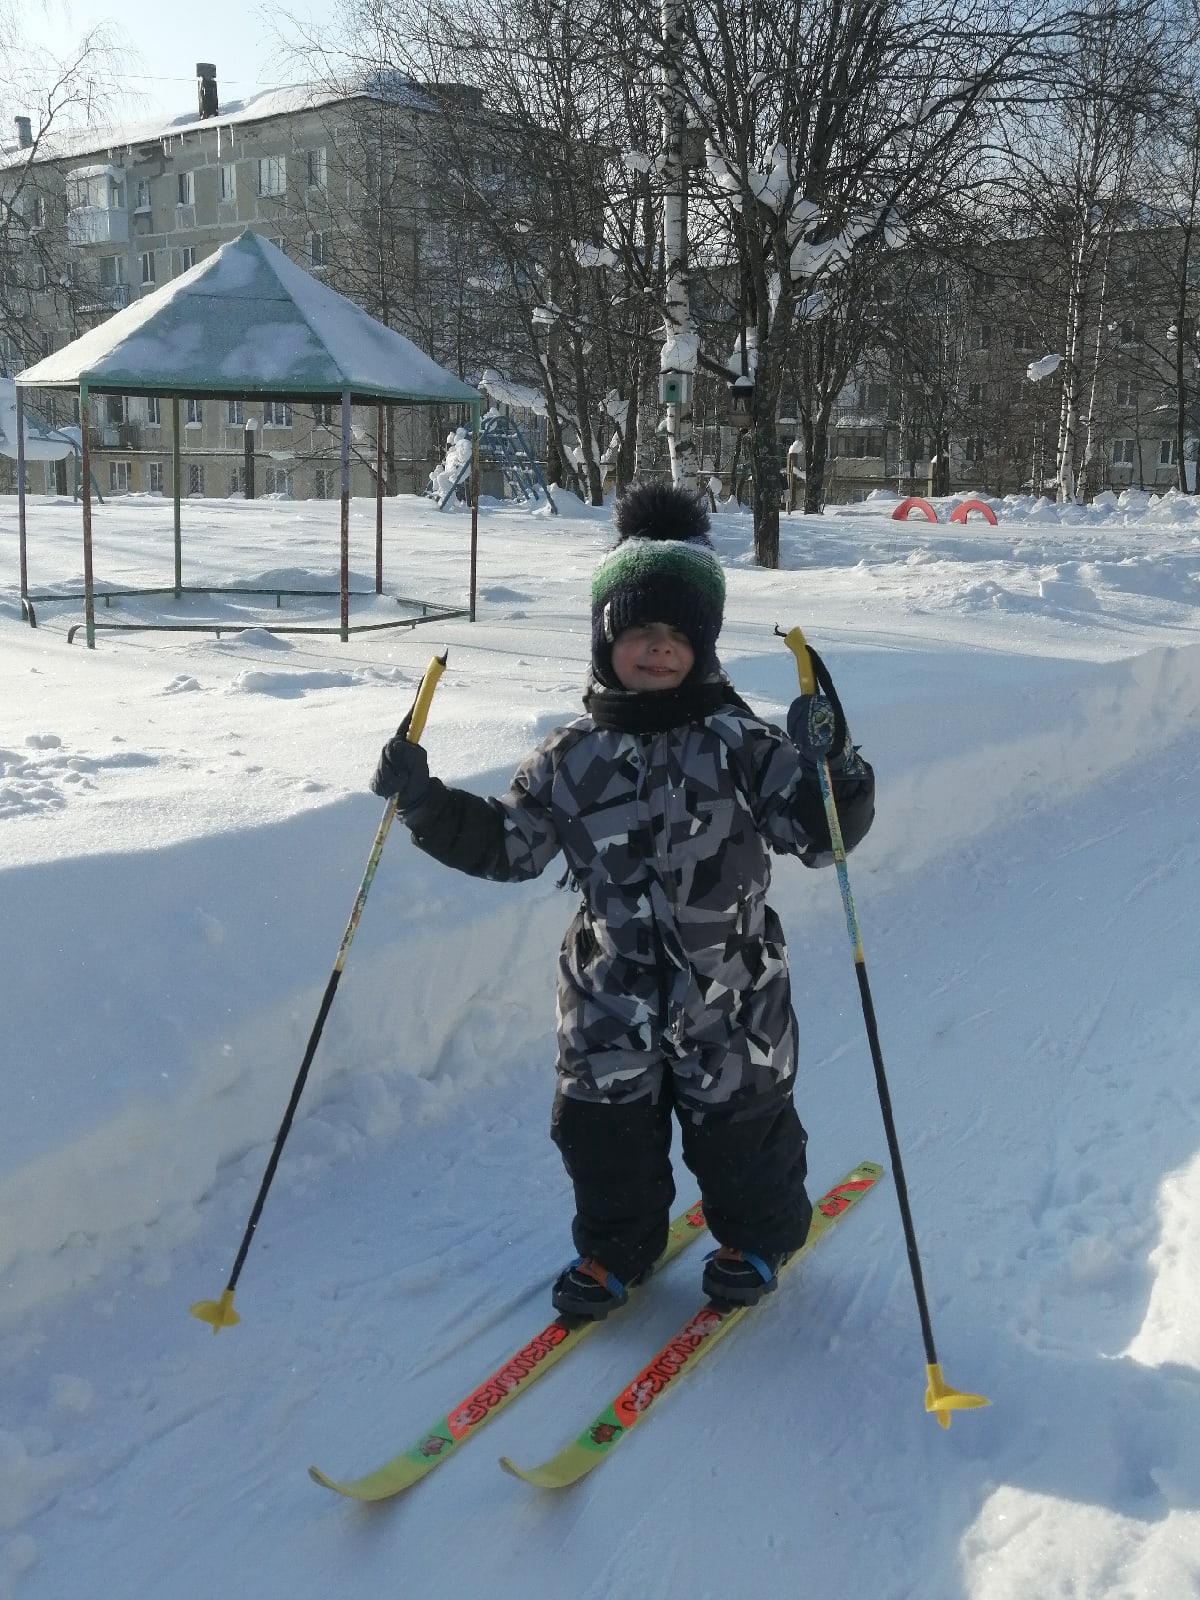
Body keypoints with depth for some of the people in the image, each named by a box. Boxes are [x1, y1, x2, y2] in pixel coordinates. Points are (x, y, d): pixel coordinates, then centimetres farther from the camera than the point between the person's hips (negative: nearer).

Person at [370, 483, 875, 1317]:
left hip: (728, 992, -2)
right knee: (604, 1127, 12)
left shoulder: (743, 745, -10)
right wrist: (426, 803, -7)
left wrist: (830, 767, -31)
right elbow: (507, 844, 5)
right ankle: (616, 1247, 38)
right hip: (611, 996, 2)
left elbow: (820, 834, -12)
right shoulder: (574, 758, -3)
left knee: (738, 1126, 13)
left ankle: (759, 1234, 42)